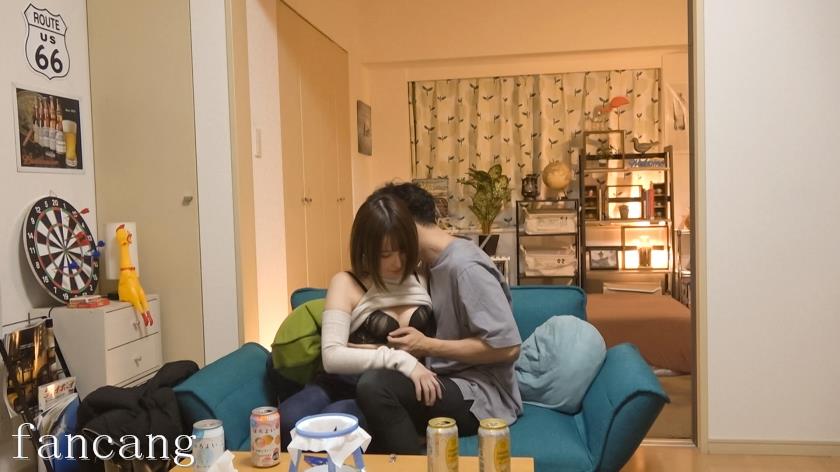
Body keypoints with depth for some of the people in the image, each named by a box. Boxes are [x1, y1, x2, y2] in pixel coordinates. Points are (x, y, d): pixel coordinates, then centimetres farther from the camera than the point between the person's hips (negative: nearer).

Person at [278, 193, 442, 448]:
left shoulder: (423, 280, 13)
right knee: (288, 420, -34)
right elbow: (332, 357, -12)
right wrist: (400, 359, -20)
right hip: (346, 385, 0)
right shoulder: (347, 284, 3)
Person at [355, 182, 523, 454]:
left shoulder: (465, 266, -16)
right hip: (449, 384, 9)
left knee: (374, 386, -28)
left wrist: (427, 346, -18)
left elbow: (507, 346, -22)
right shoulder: (436, 265, 12)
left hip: (481, 396, -9)